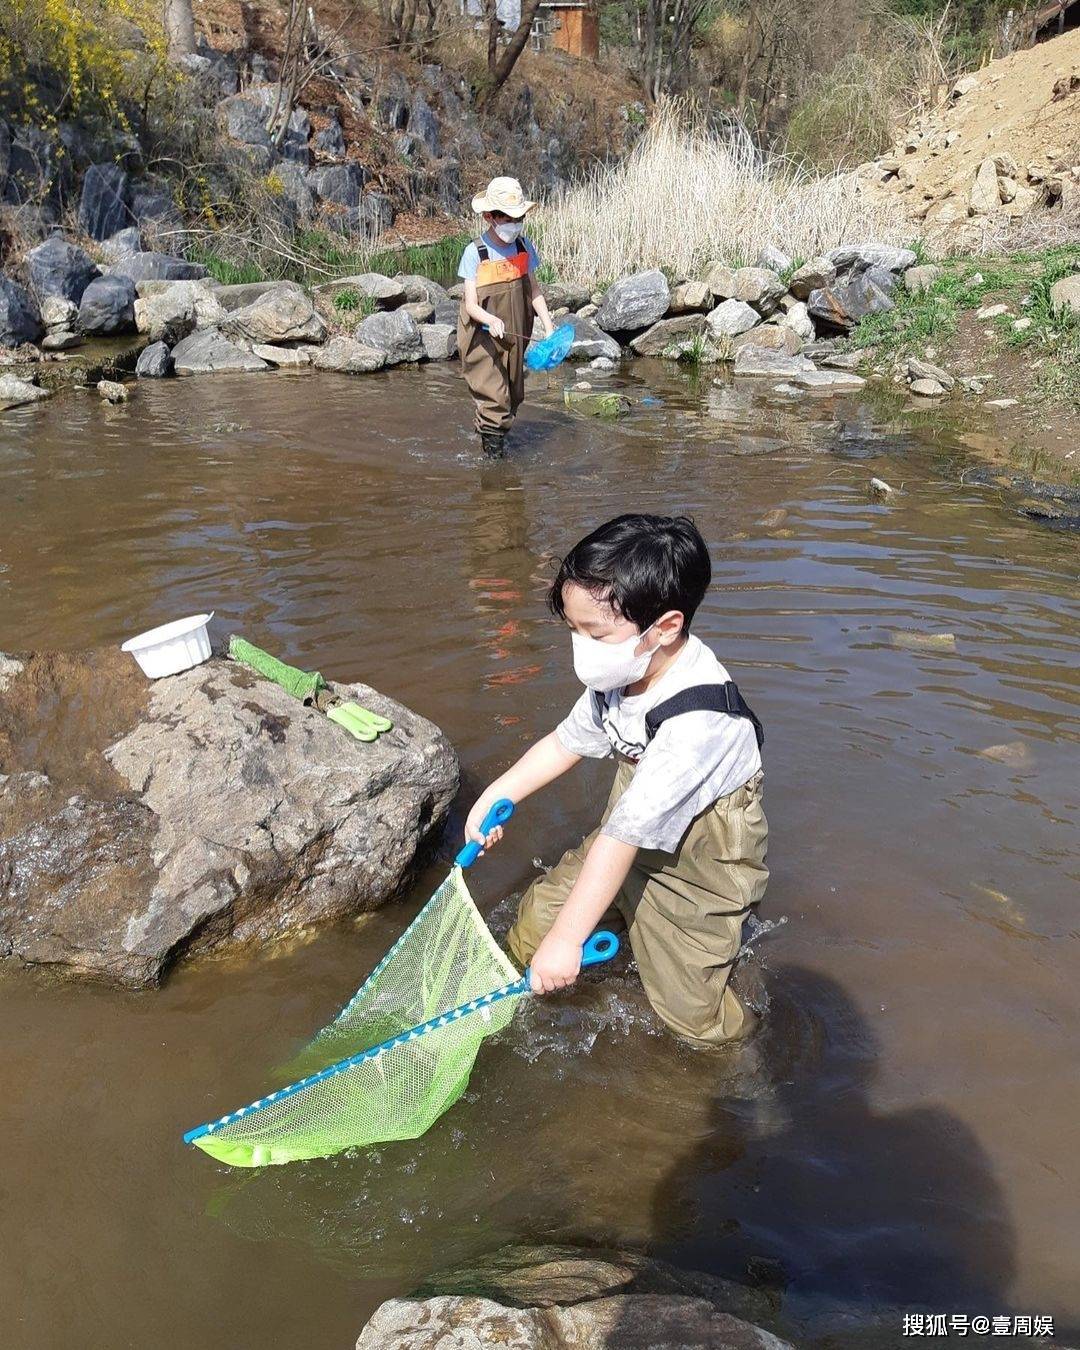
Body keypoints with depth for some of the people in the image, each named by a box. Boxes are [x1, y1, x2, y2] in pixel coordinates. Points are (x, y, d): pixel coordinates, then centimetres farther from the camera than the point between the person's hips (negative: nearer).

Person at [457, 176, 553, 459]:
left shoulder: (524, 247, 2)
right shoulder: (475, 252, -11)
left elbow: (534, 291, 9)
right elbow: (471, 304, -14)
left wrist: (549, 329, -1)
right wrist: (491, 320, -35)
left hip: (515, 337, 5)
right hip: (483, 338, -5)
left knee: (514, 395, 13)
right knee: (494, 397, -11)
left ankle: (495, 433, 32)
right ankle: (493, 451, 1)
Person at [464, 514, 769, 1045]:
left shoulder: (696, 721, -38)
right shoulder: (623, 673, -12)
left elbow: (626, 834, -37)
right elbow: (568, 740, 7)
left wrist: (568, 936, -33)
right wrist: (495, 796, 2)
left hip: (700, 867, -7)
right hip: (629, 843, 7)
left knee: (690, 1014, -2)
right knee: (532, 926, 8)